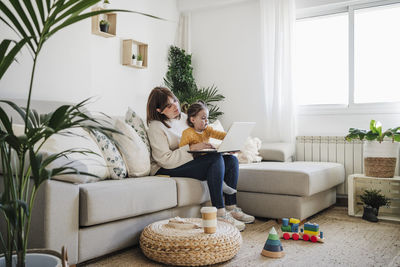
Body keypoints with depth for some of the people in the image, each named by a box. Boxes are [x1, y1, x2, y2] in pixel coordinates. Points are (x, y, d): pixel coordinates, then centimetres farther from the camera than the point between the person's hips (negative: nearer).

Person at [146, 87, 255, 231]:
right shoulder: (156, 127, -11)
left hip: (189, 160, 8)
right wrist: (192, 148, -24)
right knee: (216, 159, -28)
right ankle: (220, 213, -28)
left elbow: (199, 140, 21)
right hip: (166, 170, -8)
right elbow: (166, 160, -19)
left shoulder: (183, 117, 13)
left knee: (231, 160, -7)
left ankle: (231, 207, -6)